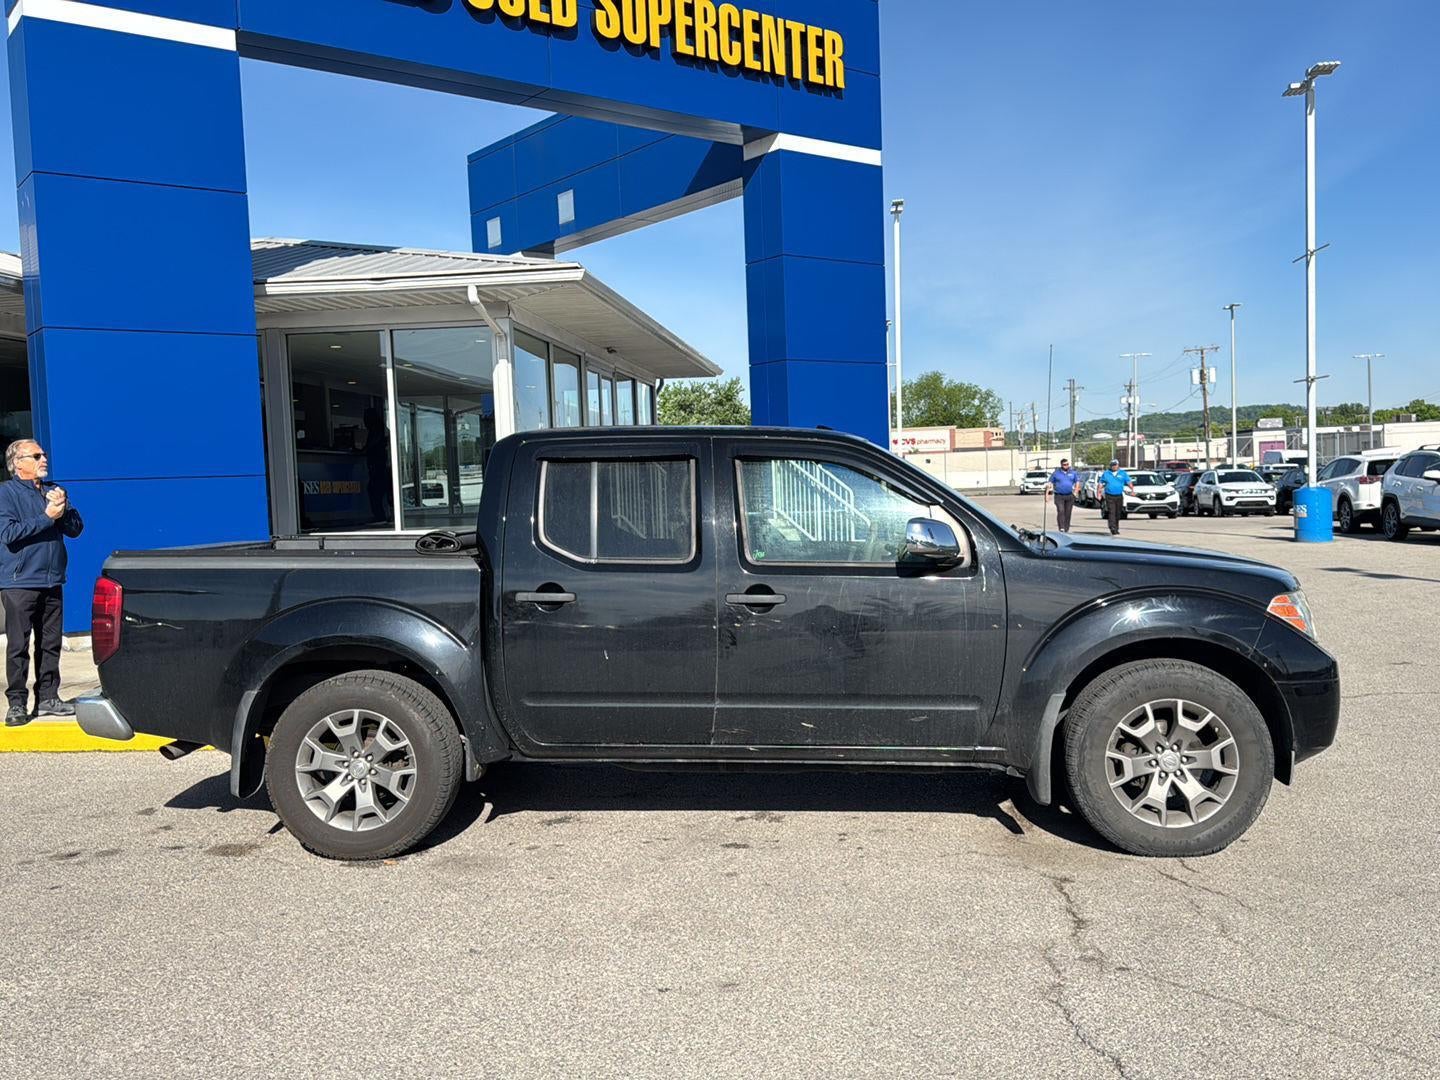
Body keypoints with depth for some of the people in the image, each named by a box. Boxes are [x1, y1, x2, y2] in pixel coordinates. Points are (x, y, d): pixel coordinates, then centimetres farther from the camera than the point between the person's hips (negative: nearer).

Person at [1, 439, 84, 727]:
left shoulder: (54, 491, 14)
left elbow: (76, 528, 8)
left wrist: (62, 507, -9)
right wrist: (47, 517, -16)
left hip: (52, 581, 6)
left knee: (50, 644, 10)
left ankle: (48, 698, 18)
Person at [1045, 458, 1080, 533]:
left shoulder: (1073, 473, 10)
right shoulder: (1056, 473, 5)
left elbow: (1077, 482, 16)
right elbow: (1050, 483, 7)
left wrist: (1075, 492, 3)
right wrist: (1047, 493, -2)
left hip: (1070, 496, 2)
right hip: (1059, 496, -2)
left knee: (1068, 513, 5)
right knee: (1060, 512, -17)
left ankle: (1066, 529, 12)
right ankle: (1061, 528, -22)